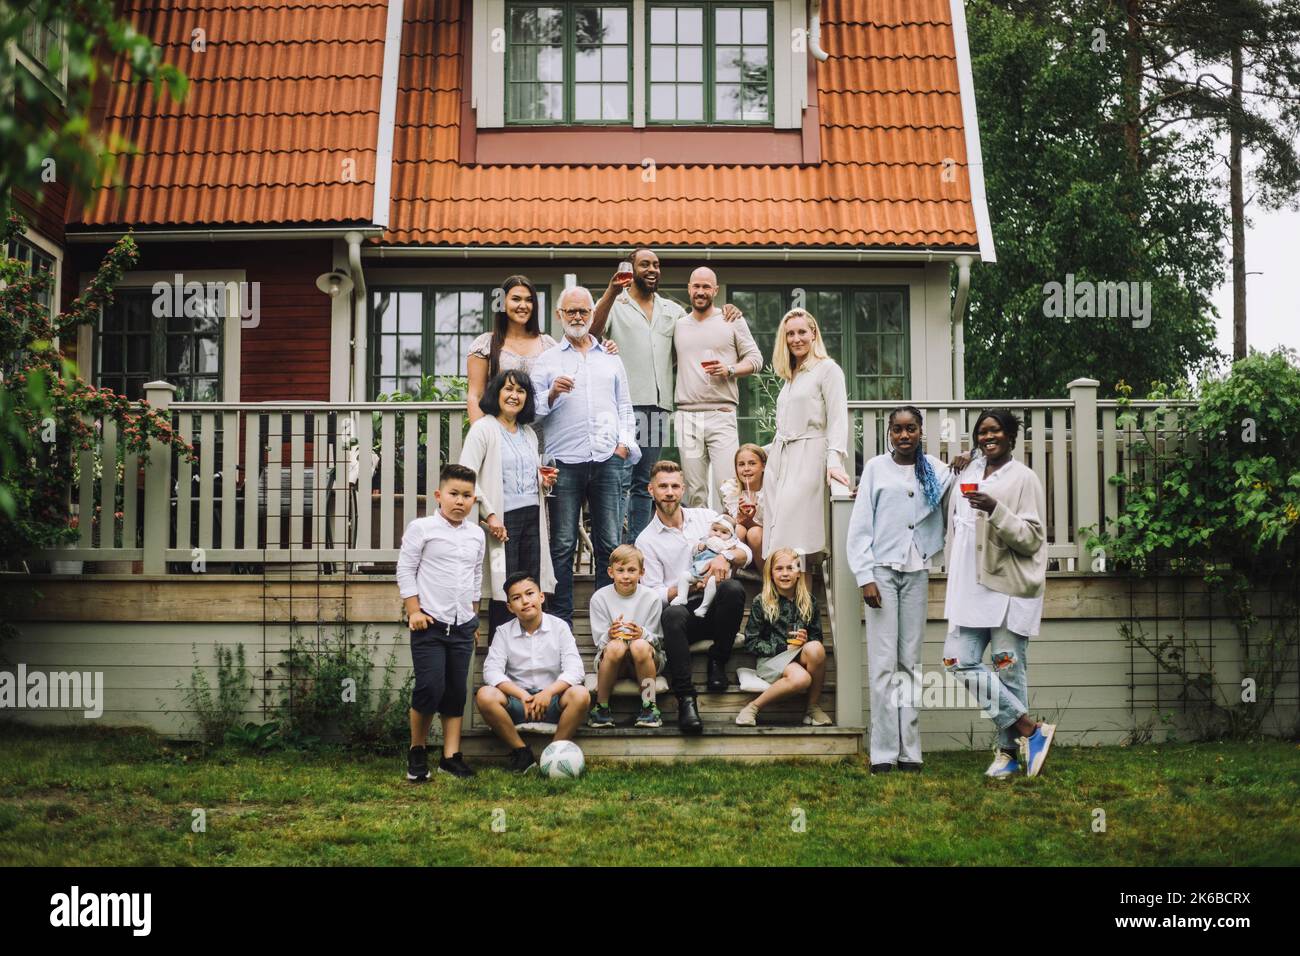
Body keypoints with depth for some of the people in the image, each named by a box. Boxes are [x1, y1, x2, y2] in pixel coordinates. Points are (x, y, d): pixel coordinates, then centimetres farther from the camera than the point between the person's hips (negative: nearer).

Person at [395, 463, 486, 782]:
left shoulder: (476, 534, 11)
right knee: (430, 687, -11)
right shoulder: (421, 528, -5)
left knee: (457, 691, 7)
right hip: (430, 623, -5)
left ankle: (451, 756, 13)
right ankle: (416, 752, 8)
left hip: (463, 625, 5)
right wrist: (414, 610, -10)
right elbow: (405, 570, -4)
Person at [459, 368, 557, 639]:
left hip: (532, 516, 6)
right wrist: (489, 514, -17)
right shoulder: (484, 429, -3)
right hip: (503, 519, -6)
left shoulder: (529, 433, 19)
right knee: (504, 591, -6)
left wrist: (545, 482, 6)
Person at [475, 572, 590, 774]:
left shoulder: (559, 627, 1)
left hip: (551, 700, -1)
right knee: (485, 695, -29)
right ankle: (521, 751, -14)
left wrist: (549, 692, -28)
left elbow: (573, 670, -10)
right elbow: (492, 671, -9)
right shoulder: (504, 632, 4)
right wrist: (522, 695, -24)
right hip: (517, 700, 1)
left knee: (580, 695, -31)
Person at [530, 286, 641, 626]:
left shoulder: (610, 358, 19)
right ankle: (561, 620, 1)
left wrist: (624, 443, 7)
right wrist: (552, 393, -12)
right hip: (564, 461, -2)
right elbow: (533, 409, 6)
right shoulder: (547, 360, 11)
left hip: (607, 459, 2)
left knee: (609, 544, 1)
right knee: (562, 544, -3)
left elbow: (625, 406, 20)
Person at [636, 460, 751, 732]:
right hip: (685, 609, -2)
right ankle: (686, 699, -37)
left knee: (733, 588, -32)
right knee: (672, 614, -38)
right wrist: (688, 586, -17)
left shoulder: (706, 517, 13)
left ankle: (717, 660, -11)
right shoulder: (646, 541, 6)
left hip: (716, 608, 2)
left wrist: (726, 556, -14)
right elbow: (653, 594, -1)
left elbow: (746, 554, 9)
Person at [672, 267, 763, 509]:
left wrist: (730, 370, -10)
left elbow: (755, 359, 7)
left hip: (721, 414, -3)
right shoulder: (678, 325, 15)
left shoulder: (733, 321, 7)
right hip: (687, 416, 3)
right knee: (694, 492, 3)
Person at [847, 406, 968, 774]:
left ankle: (909, 750, 8)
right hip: (882, 568, -3)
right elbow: (860, 526, 0)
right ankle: (883, 751, -3)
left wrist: (959, 475, -7)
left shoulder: (934, 469, 8)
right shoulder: (876, 468, 2)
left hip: (916, 571, 3)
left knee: (910, 661, 5)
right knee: (883, 662, -4)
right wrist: (865, 576, -7)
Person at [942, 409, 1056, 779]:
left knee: (1008, 670, -3)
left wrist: (996, 510, -23)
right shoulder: (968, 474, 15)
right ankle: (1030, 729, 2)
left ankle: (1009, 750, 10)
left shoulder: (1024, 478, -5)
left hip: (1009, 587, -7)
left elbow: (1032, 538, -11)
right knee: (959, 661, -3)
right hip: (970, 587, 7)